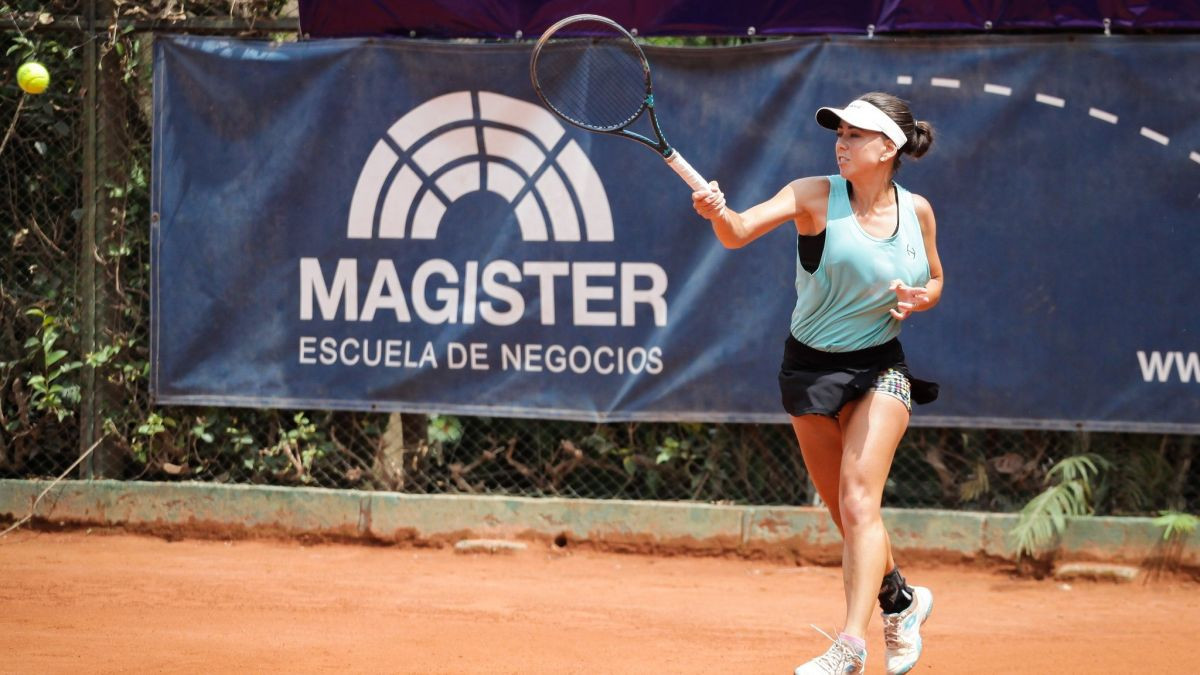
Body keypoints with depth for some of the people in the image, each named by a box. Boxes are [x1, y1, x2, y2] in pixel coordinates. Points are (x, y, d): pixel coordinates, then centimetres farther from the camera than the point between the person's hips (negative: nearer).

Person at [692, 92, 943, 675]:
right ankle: (901, 601, 37)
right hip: (811, 368, 1)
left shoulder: (917, 211, -3)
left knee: (858, 501, -17)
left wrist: (919, 298, -9)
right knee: (848, 517, 9)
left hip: (880, 369, -1)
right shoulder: (815, 196, -10)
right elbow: (741, 231, -24)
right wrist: (718, 213, -47)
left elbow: (934, 280, 14)